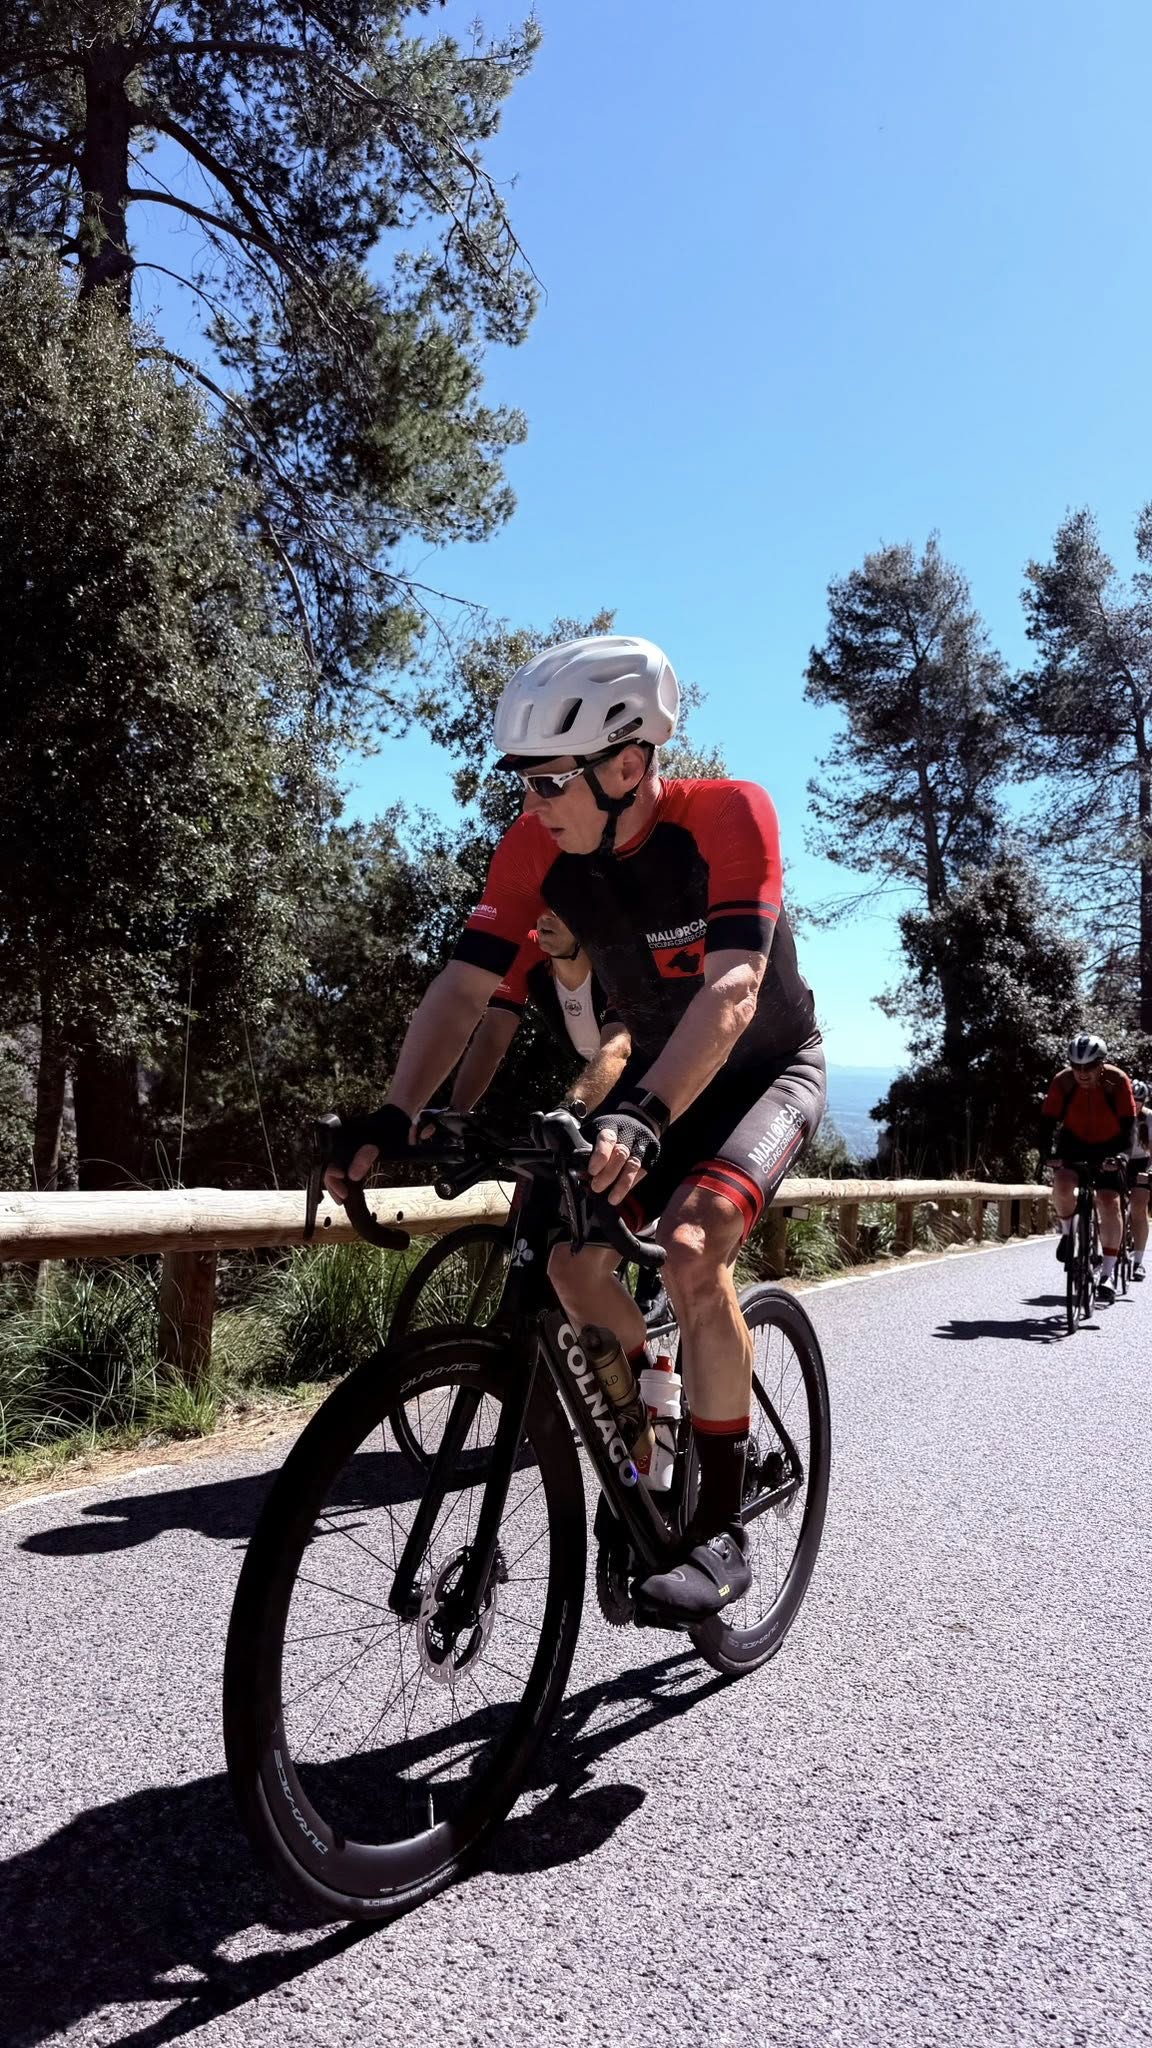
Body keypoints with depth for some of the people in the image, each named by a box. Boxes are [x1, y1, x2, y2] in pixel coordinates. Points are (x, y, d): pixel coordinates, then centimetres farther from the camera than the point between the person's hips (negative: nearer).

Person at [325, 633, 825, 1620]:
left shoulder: (728, 815, -29)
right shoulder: (537, 848, -15)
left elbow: (734, 987, -41)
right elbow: (463, 987, -19)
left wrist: (643, 1114, -56)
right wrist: (393, 1119, -33)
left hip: (769, 1069, -5)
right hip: (659, 1075, 5)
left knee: (689, 1247, -28)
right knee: (578, 1263, -10)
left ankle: (723, 1530, -12)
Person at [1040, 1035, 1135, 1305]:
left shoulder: (1117, 1081, -22)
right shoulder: (1062, 1081, -20)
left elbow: (1128, 1123, -21)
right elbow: (1048, 1120, -18)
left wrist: (1122, 1153, -37)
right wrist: (1047, 1153, -33)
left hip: (1108, 1148, -1)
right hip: (1074, 1143, 1)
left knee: (1109, 1202, -15)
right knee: (1062, 1184, -28)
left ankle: (1107, 1275, -8)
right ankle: (1068, 1232, 3)